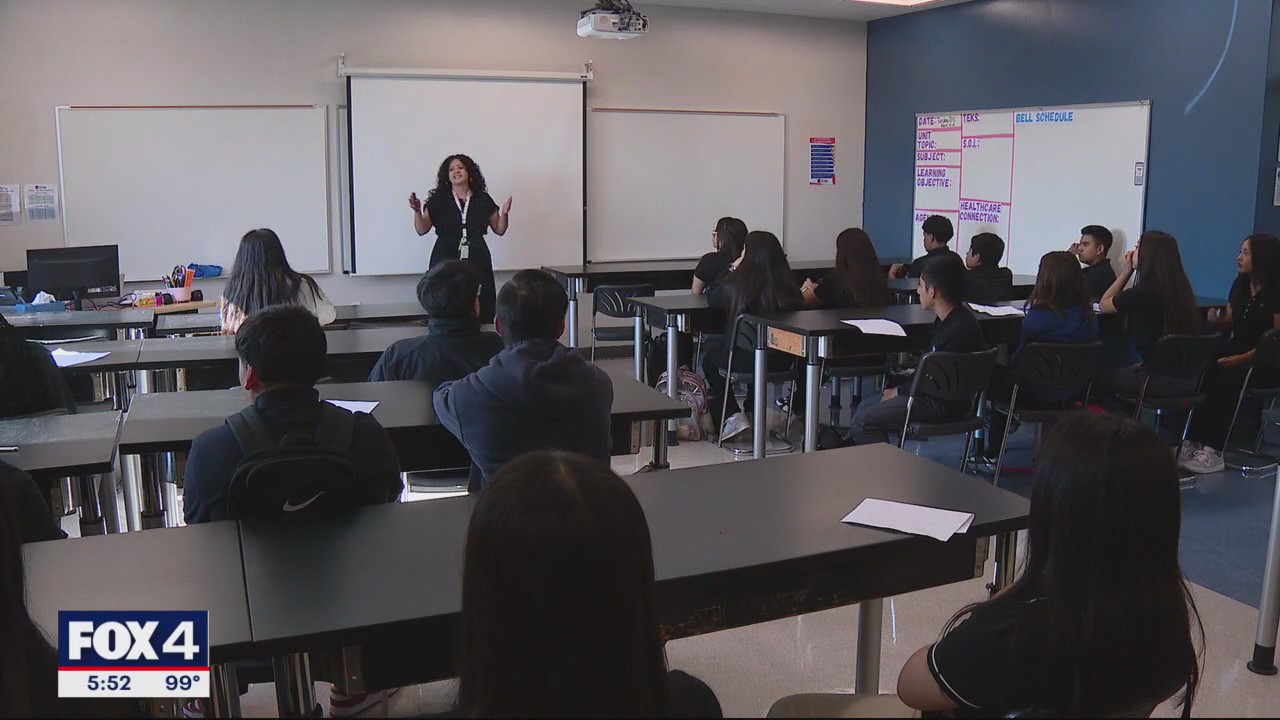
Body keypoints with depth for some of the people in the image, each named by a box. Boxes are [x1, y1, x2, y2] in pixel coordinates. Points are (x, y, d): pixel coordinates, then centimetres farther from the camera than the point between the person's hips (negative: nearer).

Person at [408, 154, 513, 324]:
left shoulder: (483, 200, 10)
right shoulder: (438, 200, 7)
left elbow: (499, 230, 14)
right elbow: (422, 230, 7)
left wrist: (504, 213, -3)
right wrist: (417, 211, -8)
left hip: (477, 263, 1)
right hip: (445, 261, -1)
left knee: (480, 310, -10)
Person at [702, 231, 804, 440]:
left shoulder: (737, 281, -7)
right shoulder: (787, 284, -4)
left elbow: (712, 300, 11)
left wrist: (735, 270, 20)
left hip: (745, 359, -4)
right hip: (782, 360, 4)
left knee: (710, 358, 28)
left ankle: (733, 417, 16)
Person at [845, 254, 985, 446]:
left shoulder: (959, 330, -25)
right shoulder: (949, 320, 7)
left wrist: (899, 391, -9)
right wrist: (898, 387, 5)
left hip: (944, 406, -11)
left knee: (863, 421, -15)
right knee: (866, 406, 17)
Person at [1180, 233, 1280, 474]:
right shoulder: (1240, 285, 10)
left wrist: (1243, 358, -21)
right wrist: (1213, 321, -8)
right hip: (1235, 353, 6)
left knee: (1224, 383, -32)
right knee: (1202, 377, -23)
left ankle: (1213, 450, -27)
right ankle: (1194, 441, -27)